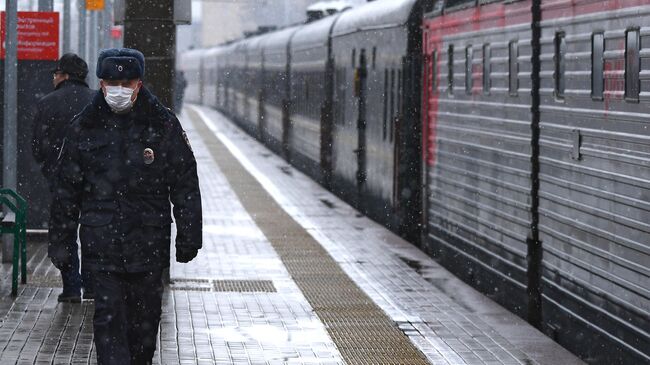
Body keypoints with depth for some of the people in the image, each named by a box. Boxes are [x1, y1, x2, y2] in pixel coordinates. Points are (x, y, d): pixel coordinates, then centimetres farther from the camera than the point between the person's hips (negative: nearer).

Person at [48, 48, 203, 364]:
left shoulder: (163, 125, 0)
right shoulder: (84, 127, 2)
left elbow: (186, 185, 3)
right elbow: (67, 188, 8)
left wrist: (188, 238, 1)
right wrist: (60, 239, 7)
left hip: (149, 240, 1)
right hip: (102, 242, 0)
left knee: (145, 314, 11)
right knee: (108, 316, -7)